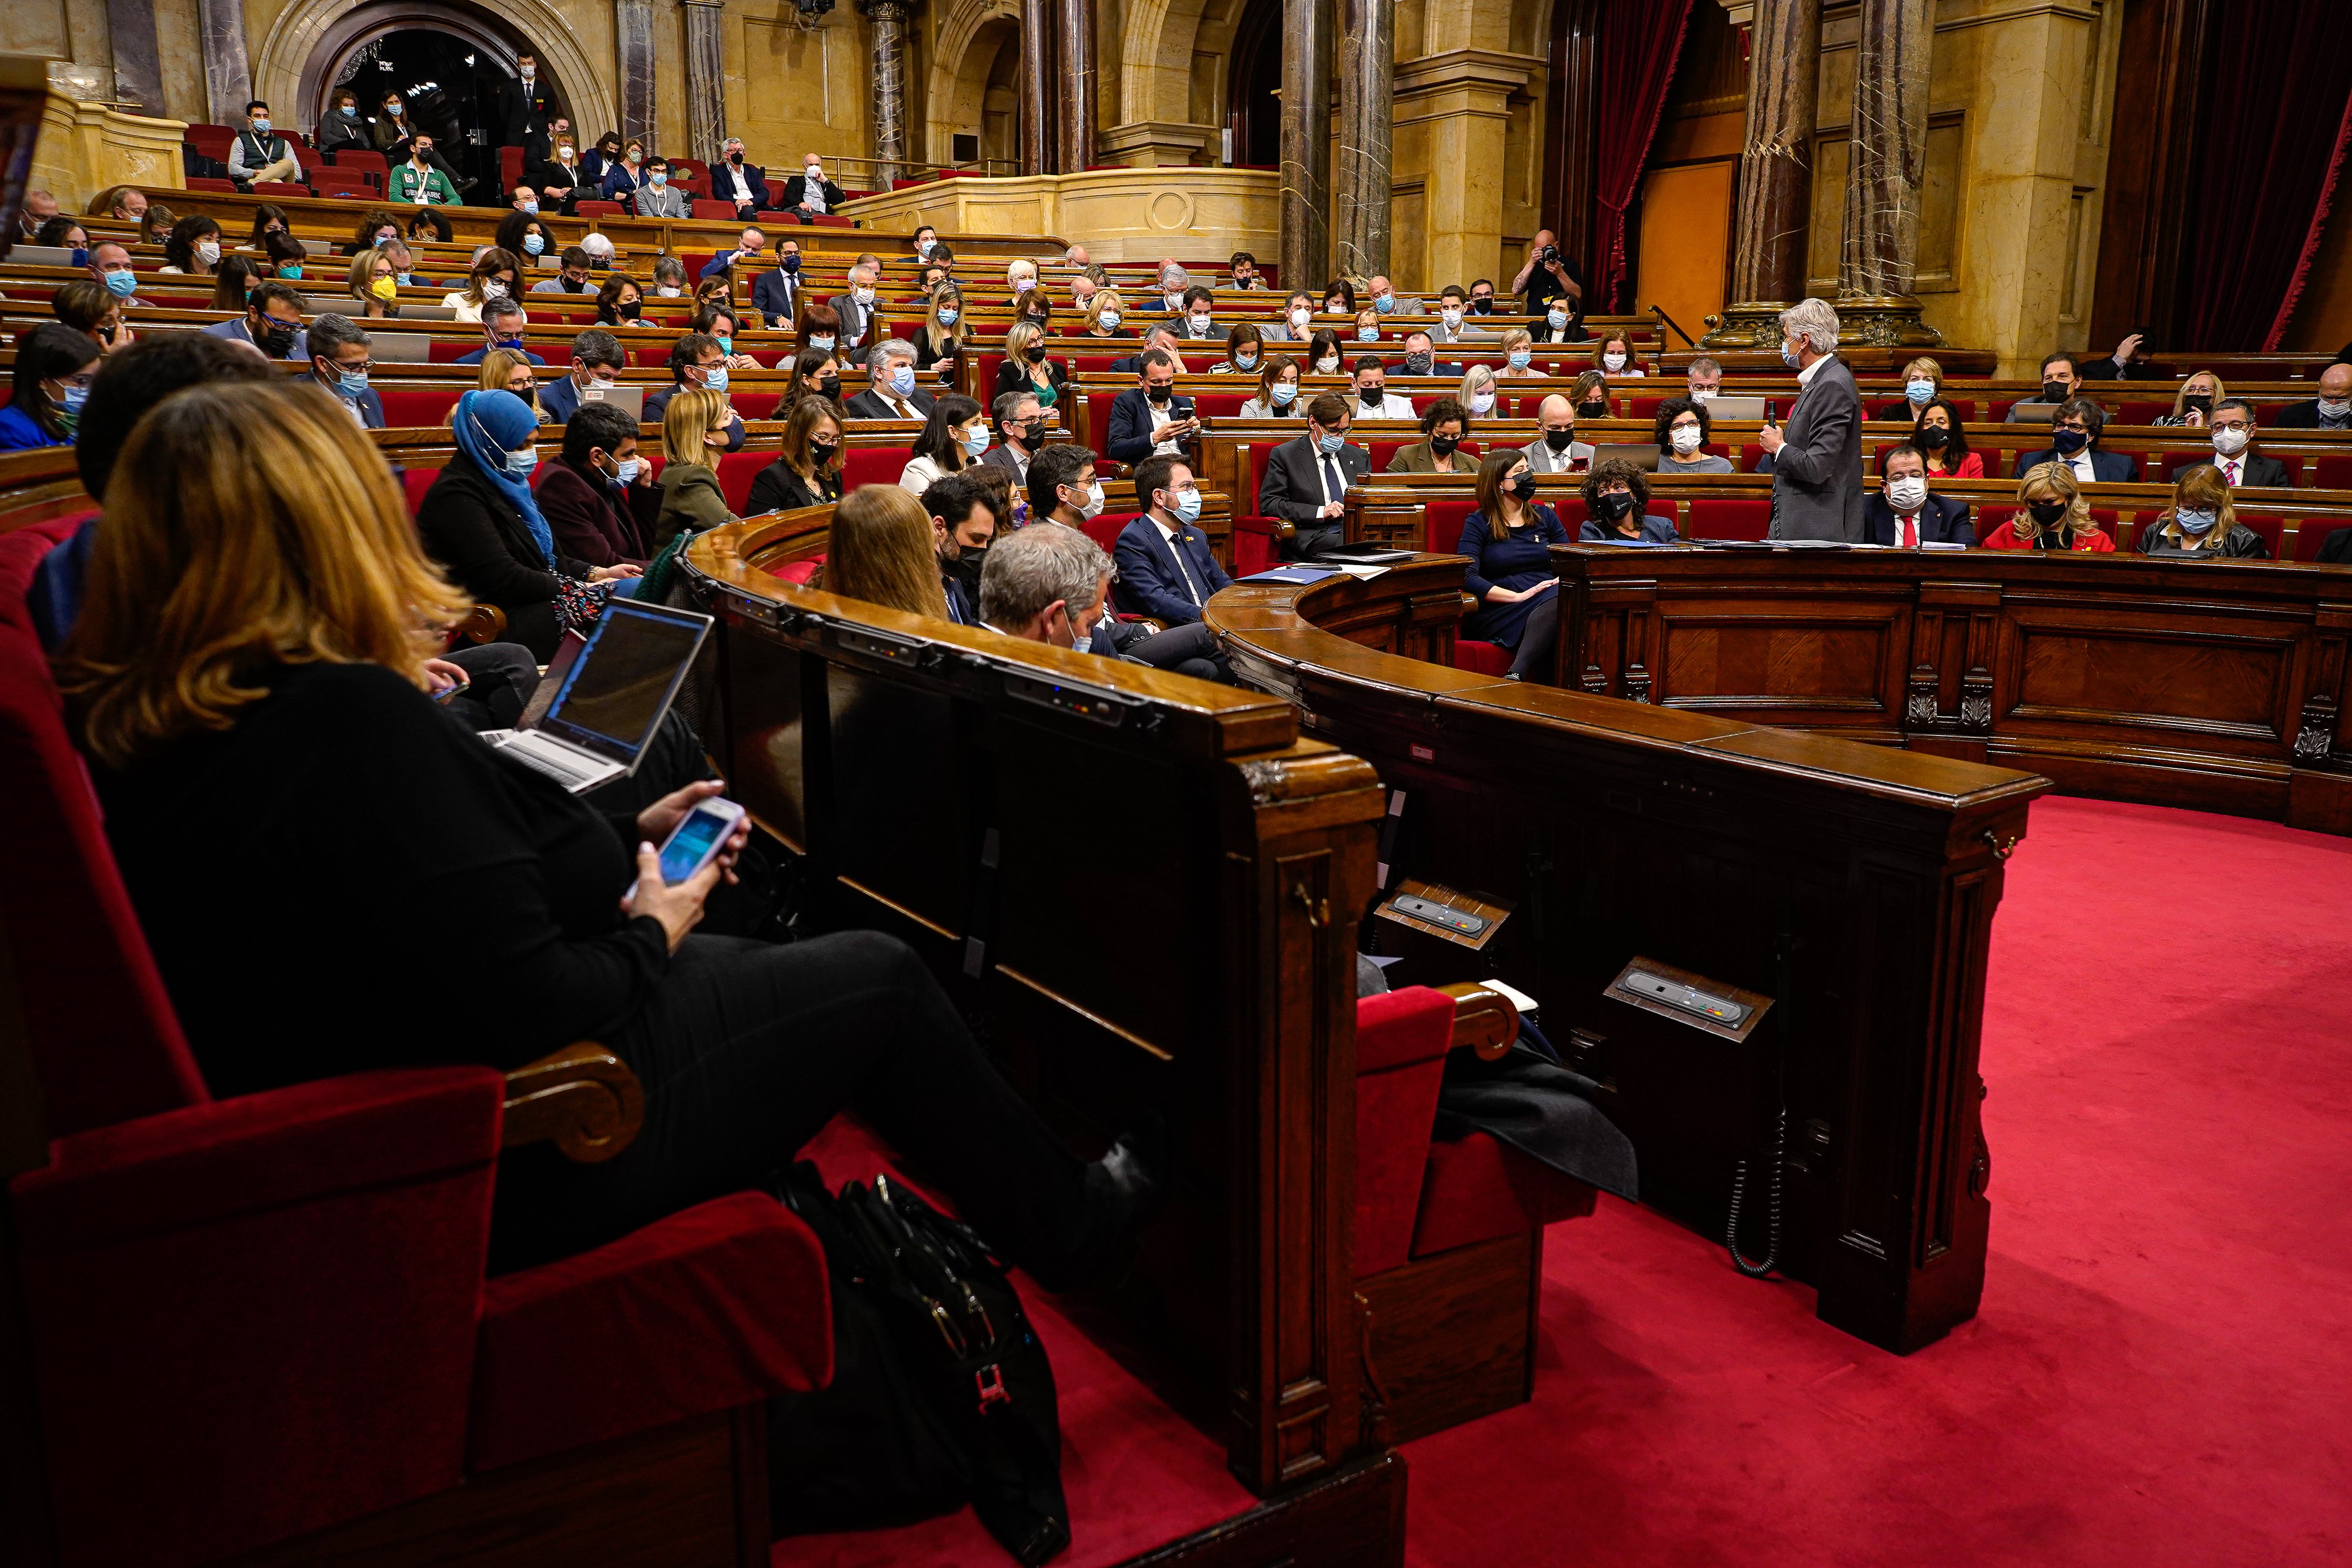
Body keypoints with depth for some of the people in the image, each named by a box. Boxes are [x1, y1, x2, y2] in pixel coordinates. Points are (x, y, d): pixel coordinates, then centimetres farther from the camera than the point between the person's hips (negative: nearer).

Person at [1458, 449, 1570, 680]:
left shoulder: (1545, 516, 23)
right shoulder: (1478, 523, 8)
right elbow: (1467, 577, -7)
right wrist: (1519, 596, -16)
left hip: (1549, 601, 4)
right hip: (1498, 613, -4)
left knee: (1563, 598, -34)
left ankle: (1517, 674, -45)